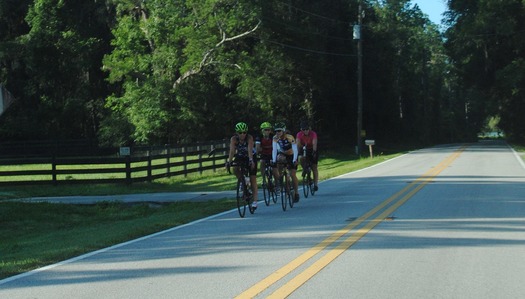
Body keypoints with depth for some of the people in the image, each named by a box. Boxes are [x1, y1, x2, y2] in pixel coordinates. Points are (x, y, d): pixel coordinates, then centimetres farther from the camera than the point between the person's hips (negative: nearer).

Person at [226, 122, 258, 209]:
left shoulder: (249, 138, -29)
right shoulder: (234, 139, -24)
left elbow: (250, 150, -40)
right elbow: (232, 151, -34)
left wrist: (251, 160, -56)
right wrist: (229, 161, -49)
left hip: (250, 157, -2)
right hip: (240, 157, 2)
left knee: (253, 179, -7)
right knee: (235, 169, -29)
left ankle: (255, 201, -6)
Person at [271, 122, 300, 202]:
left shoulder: (290, 137, -27)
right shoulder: (275, 138, -18)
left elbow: (295, 149, -31)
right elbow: (274, 149, -23)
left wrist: (294, 160, -43)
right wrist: (274, 160, -35)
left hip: (291, 156, -3)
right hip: (282, 155, 3)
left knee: (293, 174, -11)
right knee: (279, 158, -32)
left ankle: (296, 193, 3)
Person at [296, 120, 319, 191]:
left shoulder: (313, 134, -24)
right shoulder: (299, 134, -20)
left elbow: (314, 144, -33)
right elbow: (298, 144, -26)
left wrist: (314, 152, -49)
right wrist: (298, 153, -41)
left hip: (312, 149, -1)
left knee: (314, 167, -6)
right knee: (301, 158, -32)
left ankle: (315, 184, -1)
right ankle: (304, 169, -2)